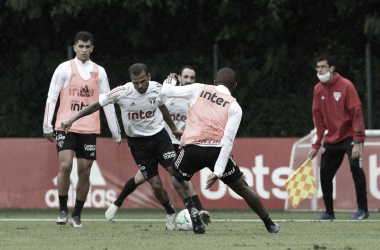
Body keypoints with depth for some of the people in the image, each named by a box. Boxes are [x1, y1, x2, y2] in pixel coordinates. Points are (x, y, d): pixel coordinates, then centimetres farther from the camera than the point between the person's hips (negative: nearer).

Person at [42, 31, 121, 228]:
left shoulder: (99, 72, 10)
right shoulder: (64, 69, 2)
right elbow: (51, 97, 1)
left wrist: (116, 132, 10)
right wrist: (47, 126, -5)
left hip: (89, 129, 3)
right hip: (65, 127, -2)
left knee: (84, 173, 1)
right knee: (65, 166, -17)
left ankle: (76, 215, 13)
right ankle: (63, 210, -4)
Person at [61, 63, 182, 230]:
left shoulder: (157, 89, -7)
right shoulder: (122, 92, -17)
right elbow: (97, 105, -7)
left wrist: (174, 129, 28)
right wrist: (73, 119, -11)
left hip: (159, 136, 1)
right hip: (137, 140, -1)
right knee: (156, 184, -4)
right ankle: (170, 213, 23)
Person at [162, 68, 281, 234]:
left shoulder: (199, 89, 13)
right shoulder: (234, 107, 9)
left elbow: (167, 91, 17)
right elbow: (228, 140, -3)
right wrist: (217, 172, -8)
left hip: (191, 147, 0)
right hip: (217, 150, 0)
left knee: (177, 178, 30)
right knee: (242, 188, 19)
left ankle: (191, 208, 3)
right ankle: (270, 225, 25)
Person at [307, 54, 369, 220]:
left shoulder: (346, 86, -13)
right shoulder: (318, 89, 5)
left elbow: (357, 113, -16)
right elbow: (318, 118, 11)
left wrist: (357, 142, -22)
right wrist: (316, 145, 8)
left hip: (350, 136, -6)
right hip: (331, 140, 6)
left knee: (355, 166, -22)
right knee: (325, 173, 3)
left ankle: (363, 209, -14)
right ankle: (329, 212, 15)